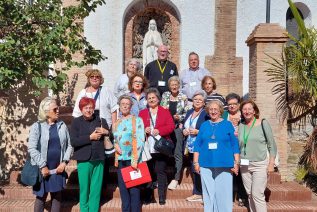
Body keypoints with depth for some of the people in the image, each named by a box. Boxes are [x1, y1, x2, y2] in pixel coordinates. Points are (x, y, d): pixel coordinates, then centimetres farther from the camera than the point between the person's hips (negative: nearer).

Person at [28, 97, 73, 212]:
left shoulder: (62, 125, 4)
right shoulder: (37, 126, -7)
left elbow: (69, 146, 6)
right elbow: (32, 148, -12)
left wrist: (64, 162, -6)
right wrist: (43, 166, -15)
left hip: (58, 168, 3)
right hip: (43, 169, -3)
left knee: (57, 196, 11)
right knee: (41, 197, 7)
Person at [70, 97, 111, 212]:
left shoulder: (101, 120, 8)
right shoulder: (76, 122, 1)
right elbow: (73, 141, -10)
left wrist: (106, 132, -8)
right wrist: (90, 137, -15)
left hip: (98, 160, 2)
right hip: (84, 160, -2)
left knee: (96, 190, 8)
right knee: (84, 189, 5)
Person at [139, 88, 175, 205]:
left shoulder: (165, 111, 8)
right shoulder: (142, 113, 14)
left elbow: (171, 126, -2)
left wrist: (159, 130, -17)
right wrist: (144, 130, -14)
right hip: (147, 148, 2)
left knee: (161, 171, 0)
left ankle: (162, 197, 7)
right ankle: (148, 196, 16)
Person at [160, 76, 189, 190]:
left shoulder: (183, 98, 2)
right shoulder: (165, 95, 8)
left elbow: (187, 113, 3)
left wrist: (179, 117, -14)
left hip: (178, 127, -2)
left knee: (177, 153, -3)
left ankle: (175, 179, 2)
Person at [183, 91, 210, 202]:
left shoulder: (206, 114, -9)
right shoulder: (189, 112, 14)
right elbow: (184, 126, 23)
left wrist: (198, 132, -20)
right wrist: (184, 131, 2)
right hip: (190, 147, 7)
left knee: (198, 170, -7)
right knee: (194, 170, 12)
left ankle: (198, 193, 7)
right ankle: (197, 193, 22)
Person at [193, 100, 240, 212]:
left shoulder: (228, 124, 4)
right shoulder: (204, 125, 9)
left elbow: (235, 145, 3)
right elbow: (197, 144, 9)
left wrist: (236, 163, -2)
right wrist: (196, 162, 4)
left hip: (224, 165, -2)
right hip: (206, 165, 2)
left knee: (224, 194, 1)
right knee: (208, 193, 6)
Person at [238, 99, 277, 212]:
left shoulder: (263, 124, -4)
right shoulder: (240, 126, 5)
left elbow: (272, 145, -3)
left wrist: (271, 164, -6)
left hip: (260, 165, -4)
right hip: (244, 165, 4)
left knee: (257, 194, -10)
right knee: (250, 194, 9)